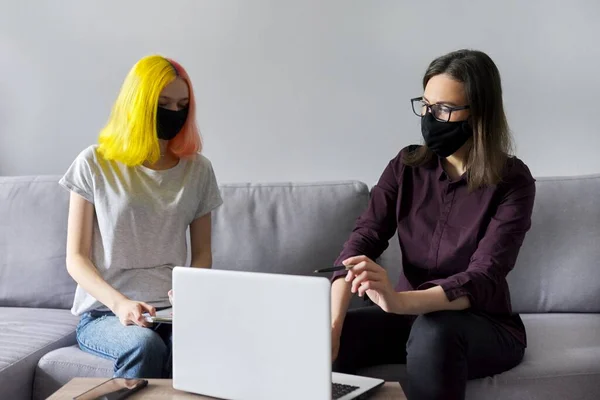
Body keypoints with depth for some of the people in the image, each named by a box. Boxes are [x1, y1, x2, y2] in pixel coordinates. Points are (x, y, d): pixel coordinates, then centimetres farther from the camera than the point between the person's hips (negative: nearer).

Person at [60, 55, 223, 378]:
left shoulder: (198, 169, 8)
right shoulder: (94, 164, 0)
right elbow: (76, 258, 0)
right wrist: (119, 303, -19)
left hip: (172, 311, 2)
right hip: (104, 312, -1)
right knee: (144, 346, -35)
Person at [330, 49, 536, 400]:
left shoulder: (512, 182, -14)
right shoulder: (407, 166, -2)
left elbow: (484, 278, -26)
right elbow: (364, 239, -13)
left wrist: (399, 302, -46)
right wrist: (332, 323, -31)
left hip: (485, 328, -3)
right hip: (413, 315, 3)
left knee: (434, 330, -37)